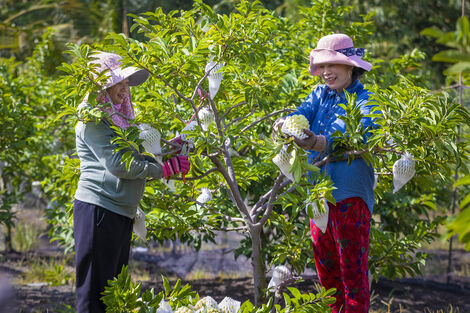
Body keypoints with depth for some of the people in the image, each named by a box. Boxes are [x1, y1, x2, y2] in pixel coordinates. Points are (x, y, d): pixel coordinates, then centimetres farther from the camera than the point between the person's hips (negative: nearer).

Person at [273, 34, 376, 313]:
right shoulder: (321, 94, 14)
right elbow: (302, 114, -4)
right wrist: (285, 124, -29)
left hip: (350, 194, -7)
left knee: (352, 269, -7)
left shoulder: (365, 101, -6)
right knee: (326, 269, 14)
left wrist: (320, 143, -43)